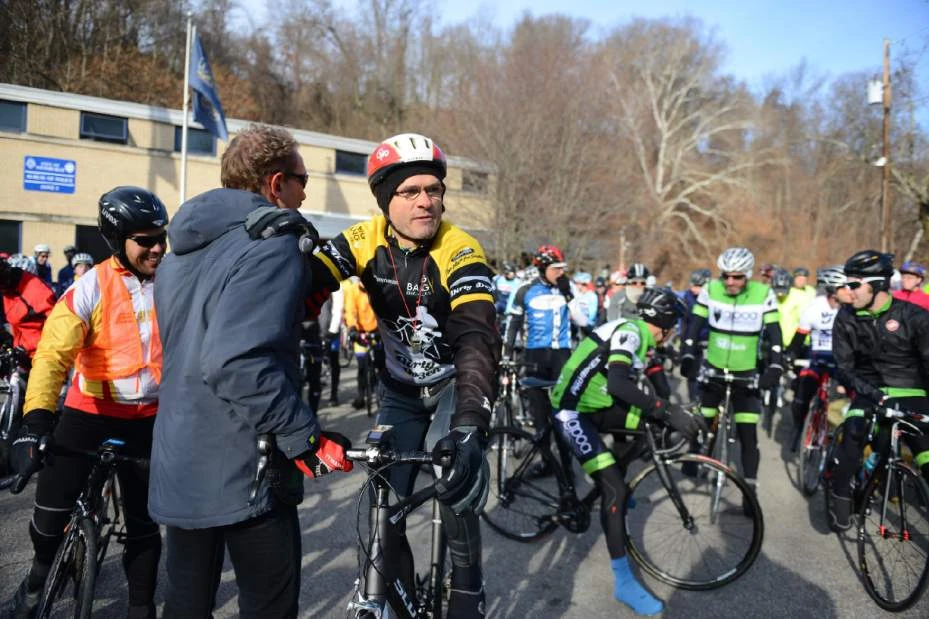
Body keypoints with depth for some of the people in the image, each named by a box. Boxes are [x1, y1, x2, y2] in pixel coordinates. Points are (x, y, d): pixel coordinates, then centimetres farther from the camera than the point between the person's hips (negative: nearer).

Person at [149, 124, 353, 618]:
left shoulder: (182, 251, 13)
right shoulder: (273, 244, -17)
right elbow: (237, 363, -29)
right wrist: (309, 439, -23)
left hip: (178, 463, 9)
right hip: (243, 471, -9)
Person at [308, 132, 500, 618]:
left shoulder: (459, 251, -25)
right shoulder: (367, 240, -15)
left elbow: (478, 338, -36)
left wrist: (469, 426, -50)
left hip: (456, 382, -3)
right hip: (401, 391, 3)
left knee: (457, 482, -23)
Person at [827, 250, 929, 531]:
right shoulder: (846, 319, -2)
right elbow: (843, 367, -2)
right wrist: (866, 390, -20)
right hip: (870, 395, 1)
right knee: (852, 432, -25)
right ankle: (839, 496, -8)